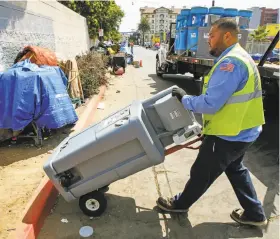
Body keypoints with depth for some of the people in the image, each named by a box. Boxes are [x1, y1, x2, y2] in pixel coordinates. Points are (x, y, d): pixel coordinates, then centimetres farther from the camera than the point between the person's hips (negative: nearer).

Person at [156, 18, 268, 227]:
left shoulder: (230, 62, -25)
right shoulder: (238, 58, 11)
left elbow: (211, 103, -30)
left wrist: (184, 98, -14)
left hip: (228, 134, -10)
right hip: (241, 131, 10)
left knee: (202, 173, 9)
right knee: (235, 170, 26)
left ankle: (180, 204, 32)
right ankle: (254, 214, 39)